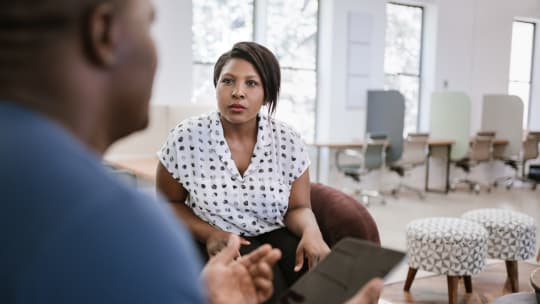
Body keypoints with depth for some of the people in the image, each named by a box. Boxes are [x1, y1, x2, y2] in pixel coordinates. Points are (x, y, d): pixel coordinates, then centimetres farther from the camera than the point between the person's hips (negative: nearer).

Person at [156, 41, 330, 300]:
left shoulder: (288, 142, -5)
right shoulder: (185, 139, -10)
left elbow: (298, 208, 0)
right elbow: (169, 203, 2)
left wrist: (311, 230, -24)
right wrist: (209, 233, -16)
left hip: (276, 237, 2)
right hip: (219, 243, -2)